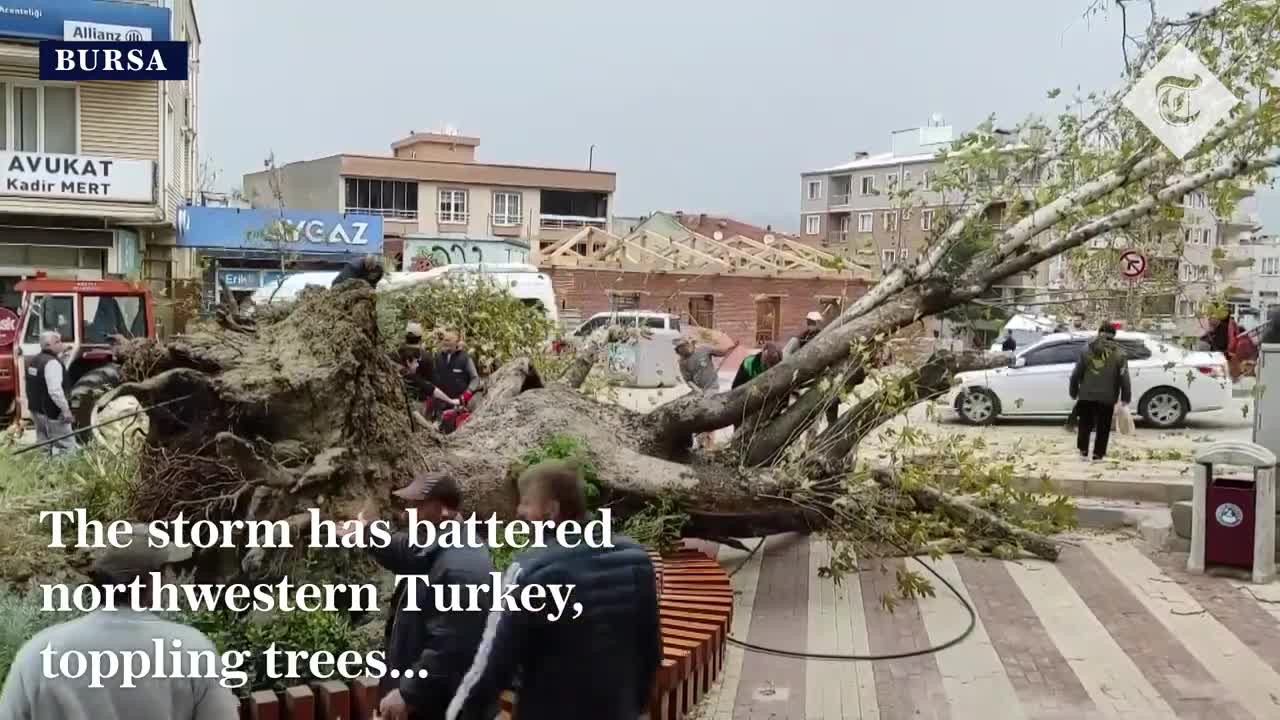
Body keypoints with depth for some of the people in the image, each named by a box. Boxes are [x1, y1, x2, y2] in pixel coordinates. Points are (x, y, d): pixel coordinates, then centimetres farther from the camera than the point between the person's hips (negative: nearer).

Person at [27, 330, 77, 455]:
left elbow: (32, 388, 19)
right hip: (51, 412, -10)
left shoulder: (34, 361, 12)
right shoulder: (52, 362, -19)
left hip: (36, 410, 10)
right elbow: (55, 390, -27)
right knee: (67, 447, -7)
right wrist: (66, 410, -23)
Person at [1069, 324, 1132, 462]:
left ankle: (1083, 451, 7)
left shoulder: (1087, 352, 3)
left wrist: (1074, 393, 15)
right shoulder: (1119, 354, -2)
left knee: (1085, 425, 14)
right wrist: (1125, 398, 0)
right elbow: (1124, 378, -5)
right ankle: (1098, 454, 6)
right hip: (1107, 399, -1)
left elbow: (1076, 375, 5)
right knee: (1103, 428, 7)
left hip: (1086, 396, 1)